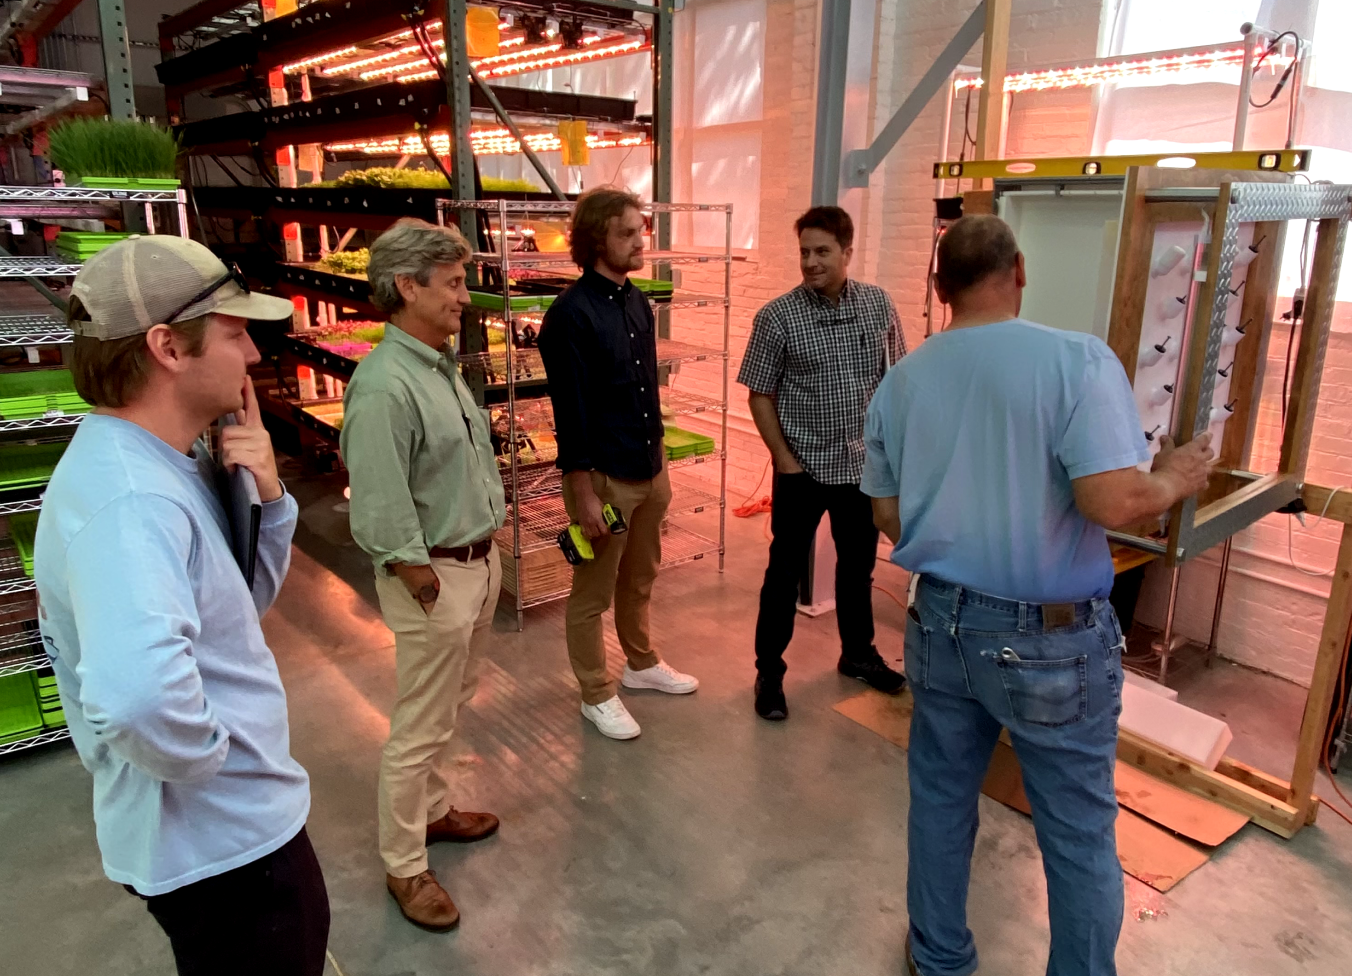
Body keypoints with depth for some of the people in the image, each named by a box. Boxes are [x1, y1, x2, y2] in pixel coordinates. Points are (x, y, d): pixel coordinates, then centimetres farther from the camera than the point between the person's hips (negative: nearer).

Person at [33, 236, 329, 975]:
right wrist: (206, 759, -26)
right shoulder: (128, 496, -30)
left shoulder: (162, 465, 1)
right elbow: (138, 695, -47)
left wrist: (266, 497, -8)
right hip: (219, 841, -9)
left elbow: (245, 600, 9)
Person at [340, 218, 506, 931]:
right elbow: (381, 514, -24)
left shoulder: (442, 365, 6)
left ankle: (433, 810, 44)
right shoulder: (384, 386, -23)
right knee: (421, 727, 6)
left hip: (479, 561, 9)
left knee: (451, 707, 24)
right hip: (435, 577, -9)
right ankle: (404, 865, 25)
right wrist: (428, 586, -16)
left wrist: (487, 553, 13)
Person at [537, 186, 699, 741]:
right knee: (594, 593, 9)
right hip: (604, 476, -7)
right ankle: (596, 694, 25)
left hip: (649, 469, 7)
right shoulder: (572, 314, -16)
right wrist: (583, 493, -17)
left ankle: (641, 664, 43)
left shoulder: (638, 303, 7)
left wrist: (661, 462, 16)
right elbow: (570, 410, -17)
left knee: (641, 578, 23)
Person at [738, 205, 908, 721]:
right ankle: (769, 672, 20)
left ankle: (858, 653, 38)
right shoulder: (776, 317, -12)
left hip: (865, 463, 4)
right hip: (804, 467, -4)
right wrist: (784, 458, -9)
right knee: (785, 571, 5)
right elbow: (760, 395, -7)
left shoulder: (878, 304, 0)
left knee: (859, 564, 18)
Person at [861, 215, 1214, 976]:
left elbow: (889, 517, 5)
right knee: (1079, 830, 14)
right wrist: (1175, 479, -2)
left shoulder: (902, 380, 0)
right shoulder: (1077, 357, -15)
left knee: (941, 799, 20)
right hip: (1054, 637, -4)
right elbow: (1113, 500, -23)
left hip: (942, 619, 5)